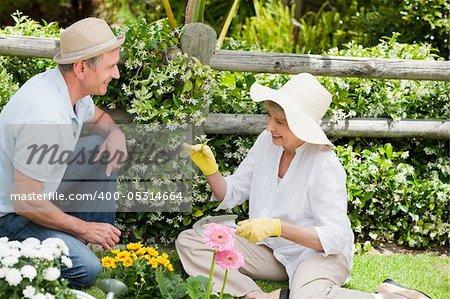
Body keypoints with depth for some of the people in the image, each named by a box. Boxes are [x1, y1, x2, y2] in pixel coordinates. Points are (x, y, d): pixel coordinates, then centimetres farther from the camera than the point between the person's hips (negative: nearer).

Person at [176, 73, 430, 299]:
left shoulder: (325, 166, -20)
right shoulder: (266, 142, -3)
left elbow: (335, 237, -25)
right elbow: (231, 195, 8)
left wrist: (278, 227, -36)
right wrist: (209, 168, -13)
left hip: (319, 252, -7)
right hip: (271, 249, 7)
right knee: (189, 241, -9)